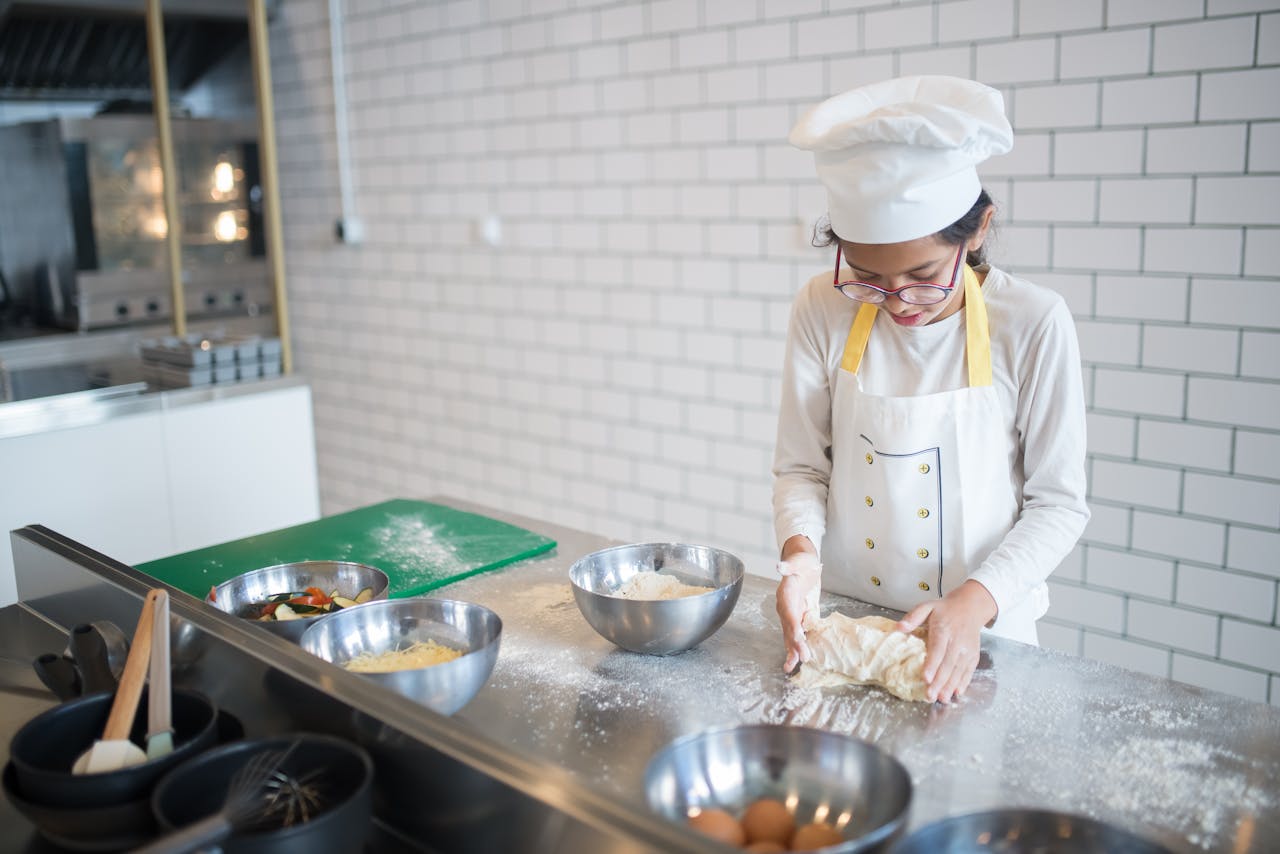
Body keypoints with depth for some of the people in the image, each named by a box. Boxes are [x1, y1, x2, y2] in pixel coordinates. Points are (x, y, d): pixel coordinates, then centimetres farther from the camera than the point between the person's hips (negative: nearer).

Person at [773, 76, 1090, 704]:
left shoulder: (1033, 323, -15)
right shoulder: (823, 312, -10)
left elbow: (1058, 501, -9)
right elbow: (800, 467, -2)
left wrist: (978, 601, -23)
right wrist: (801, 550, -22)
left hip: (979, 630, -1)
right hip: (843, 623, 2)